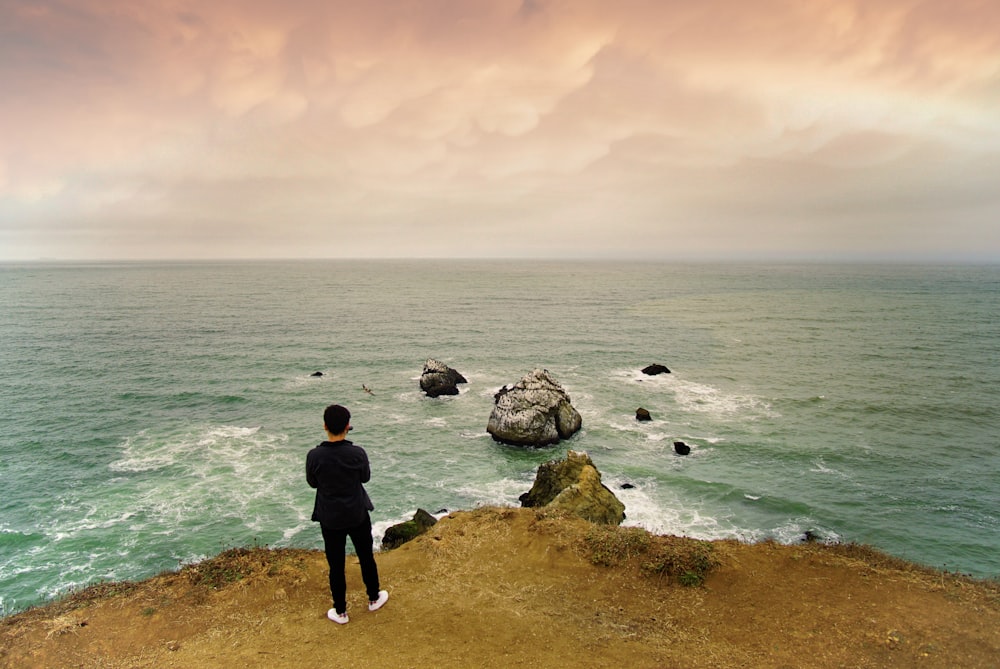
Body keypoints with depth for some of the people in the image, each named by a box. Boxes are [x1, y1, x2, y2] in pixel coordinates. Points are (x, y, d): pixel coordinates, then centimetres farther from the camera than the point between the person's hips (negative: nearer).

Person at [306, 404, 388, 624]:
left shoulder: (314, 456, -20)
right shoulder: (357, 453, -20)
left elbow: (312, 482, -2)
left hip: (330, 519, 0)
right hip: (358, 515, 0)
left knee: (336, 565, 15)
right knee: (366, 557, 21)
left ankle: (340, 612, 29)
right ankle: (374, 599, 39)